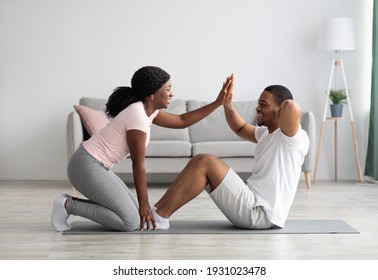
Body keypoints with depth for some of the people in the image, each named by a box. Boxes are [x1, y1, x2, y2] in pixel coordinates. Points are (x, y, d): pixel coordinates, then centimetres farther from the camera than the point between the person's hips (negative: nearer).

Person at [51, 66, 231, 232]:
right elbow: (138, 164, -16)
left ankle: (70, 203, 12)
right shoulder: (138, 116, -20)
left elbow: (182, 121, 18)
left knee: (132, 213, 9)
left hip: (95, 166, 10)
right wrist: (144, 204, -9)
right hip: (87, 166, -10)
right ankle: (68, 205, -7)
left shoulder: (147, 110, 9)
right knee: (131, 222, -11)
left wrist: (218, 103, 14)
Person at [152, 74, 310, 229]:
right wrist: (227, 103, 13)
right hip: (253, 202, 10)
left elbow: (291, 106, -32)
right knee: (200, 162, 4)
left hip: (260, 214, -10)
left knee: (205, 162, -18)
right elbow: (240, 129, 32)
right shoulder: (266, 133, 17)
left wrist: (284, 106, -7)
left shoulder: (292, 137, -11)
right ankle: (158, 211, -3)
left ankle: (158, 216, -17)